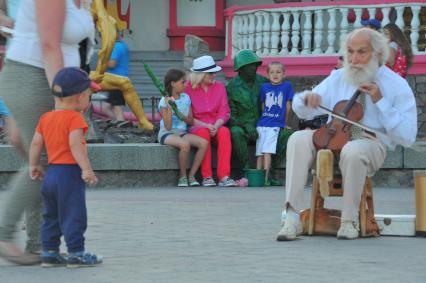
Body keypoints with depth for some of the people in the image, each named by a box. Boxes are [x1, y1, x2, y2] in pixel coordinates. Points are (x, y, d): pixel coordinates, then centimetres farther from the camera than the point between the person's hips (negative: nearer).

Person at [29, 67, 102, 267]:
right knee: (73, 215, -3)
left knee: (51, 215, 15)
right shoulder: (74, 118, -13)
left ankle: (49, 252, 18)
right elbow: (75, 144, -23)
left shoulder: (45, 118, 10)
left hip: (51, 173, 8)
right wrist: (86, 169, -25)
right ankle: (76, 253, -1)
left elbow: (36, 143, 10)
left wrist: (34, 165, 20)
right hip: (69, 172, -8)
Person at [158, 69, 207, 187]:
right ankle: (182, 176, -16)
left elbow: (191, 122, 11)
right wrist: (169, 108, -20)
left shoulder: (186, 98, 10)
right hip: (167, 134, -6)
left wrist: (182, 116, -9)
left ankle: (191, 176, -15)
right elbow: (168, 126, -12)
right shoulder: (164, 101, -6)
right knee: (185, 144, -37)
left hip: (182, 132, 6)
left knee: (204, 143, -22)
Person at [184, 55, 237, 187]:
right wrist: (204, 125, -16)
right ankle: (207, 177, -34)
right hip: (196, 127, -2)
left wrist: (216, 126, -16)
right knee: (203, 132, -37)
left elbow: (224, 112, 4)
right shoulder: (188, 88, 0)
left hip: (216, 126, 2)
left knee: (224, 132, -32)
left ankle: (224, 176, -41)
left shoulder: (219, 86, 10)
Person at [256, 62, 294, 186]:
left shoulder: (287, 86, 4)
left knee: (267, 151, -17)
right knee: (259, 152, 0)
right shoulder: (264, 87, 11)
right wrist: (263, 118, 12)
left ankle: (265, 178, -21)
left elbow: (288, 106, 8)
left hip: (275, 125, -4)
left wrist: (285, 123, 12)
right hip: (262, 124, 4)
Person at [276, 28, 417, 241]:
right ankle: (293, 218, -32)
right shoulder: (337, 78, 13)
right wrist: (307, 99, -9)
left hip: (371, 142, -4)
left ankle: (349, 221, -23)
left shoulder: (396, 85, 0)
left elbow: (407, 137, -7)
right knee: (299, 139, -26)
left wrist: (380, 102, -14)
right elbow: (302, 111, 17)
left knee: (353, 150, -40)